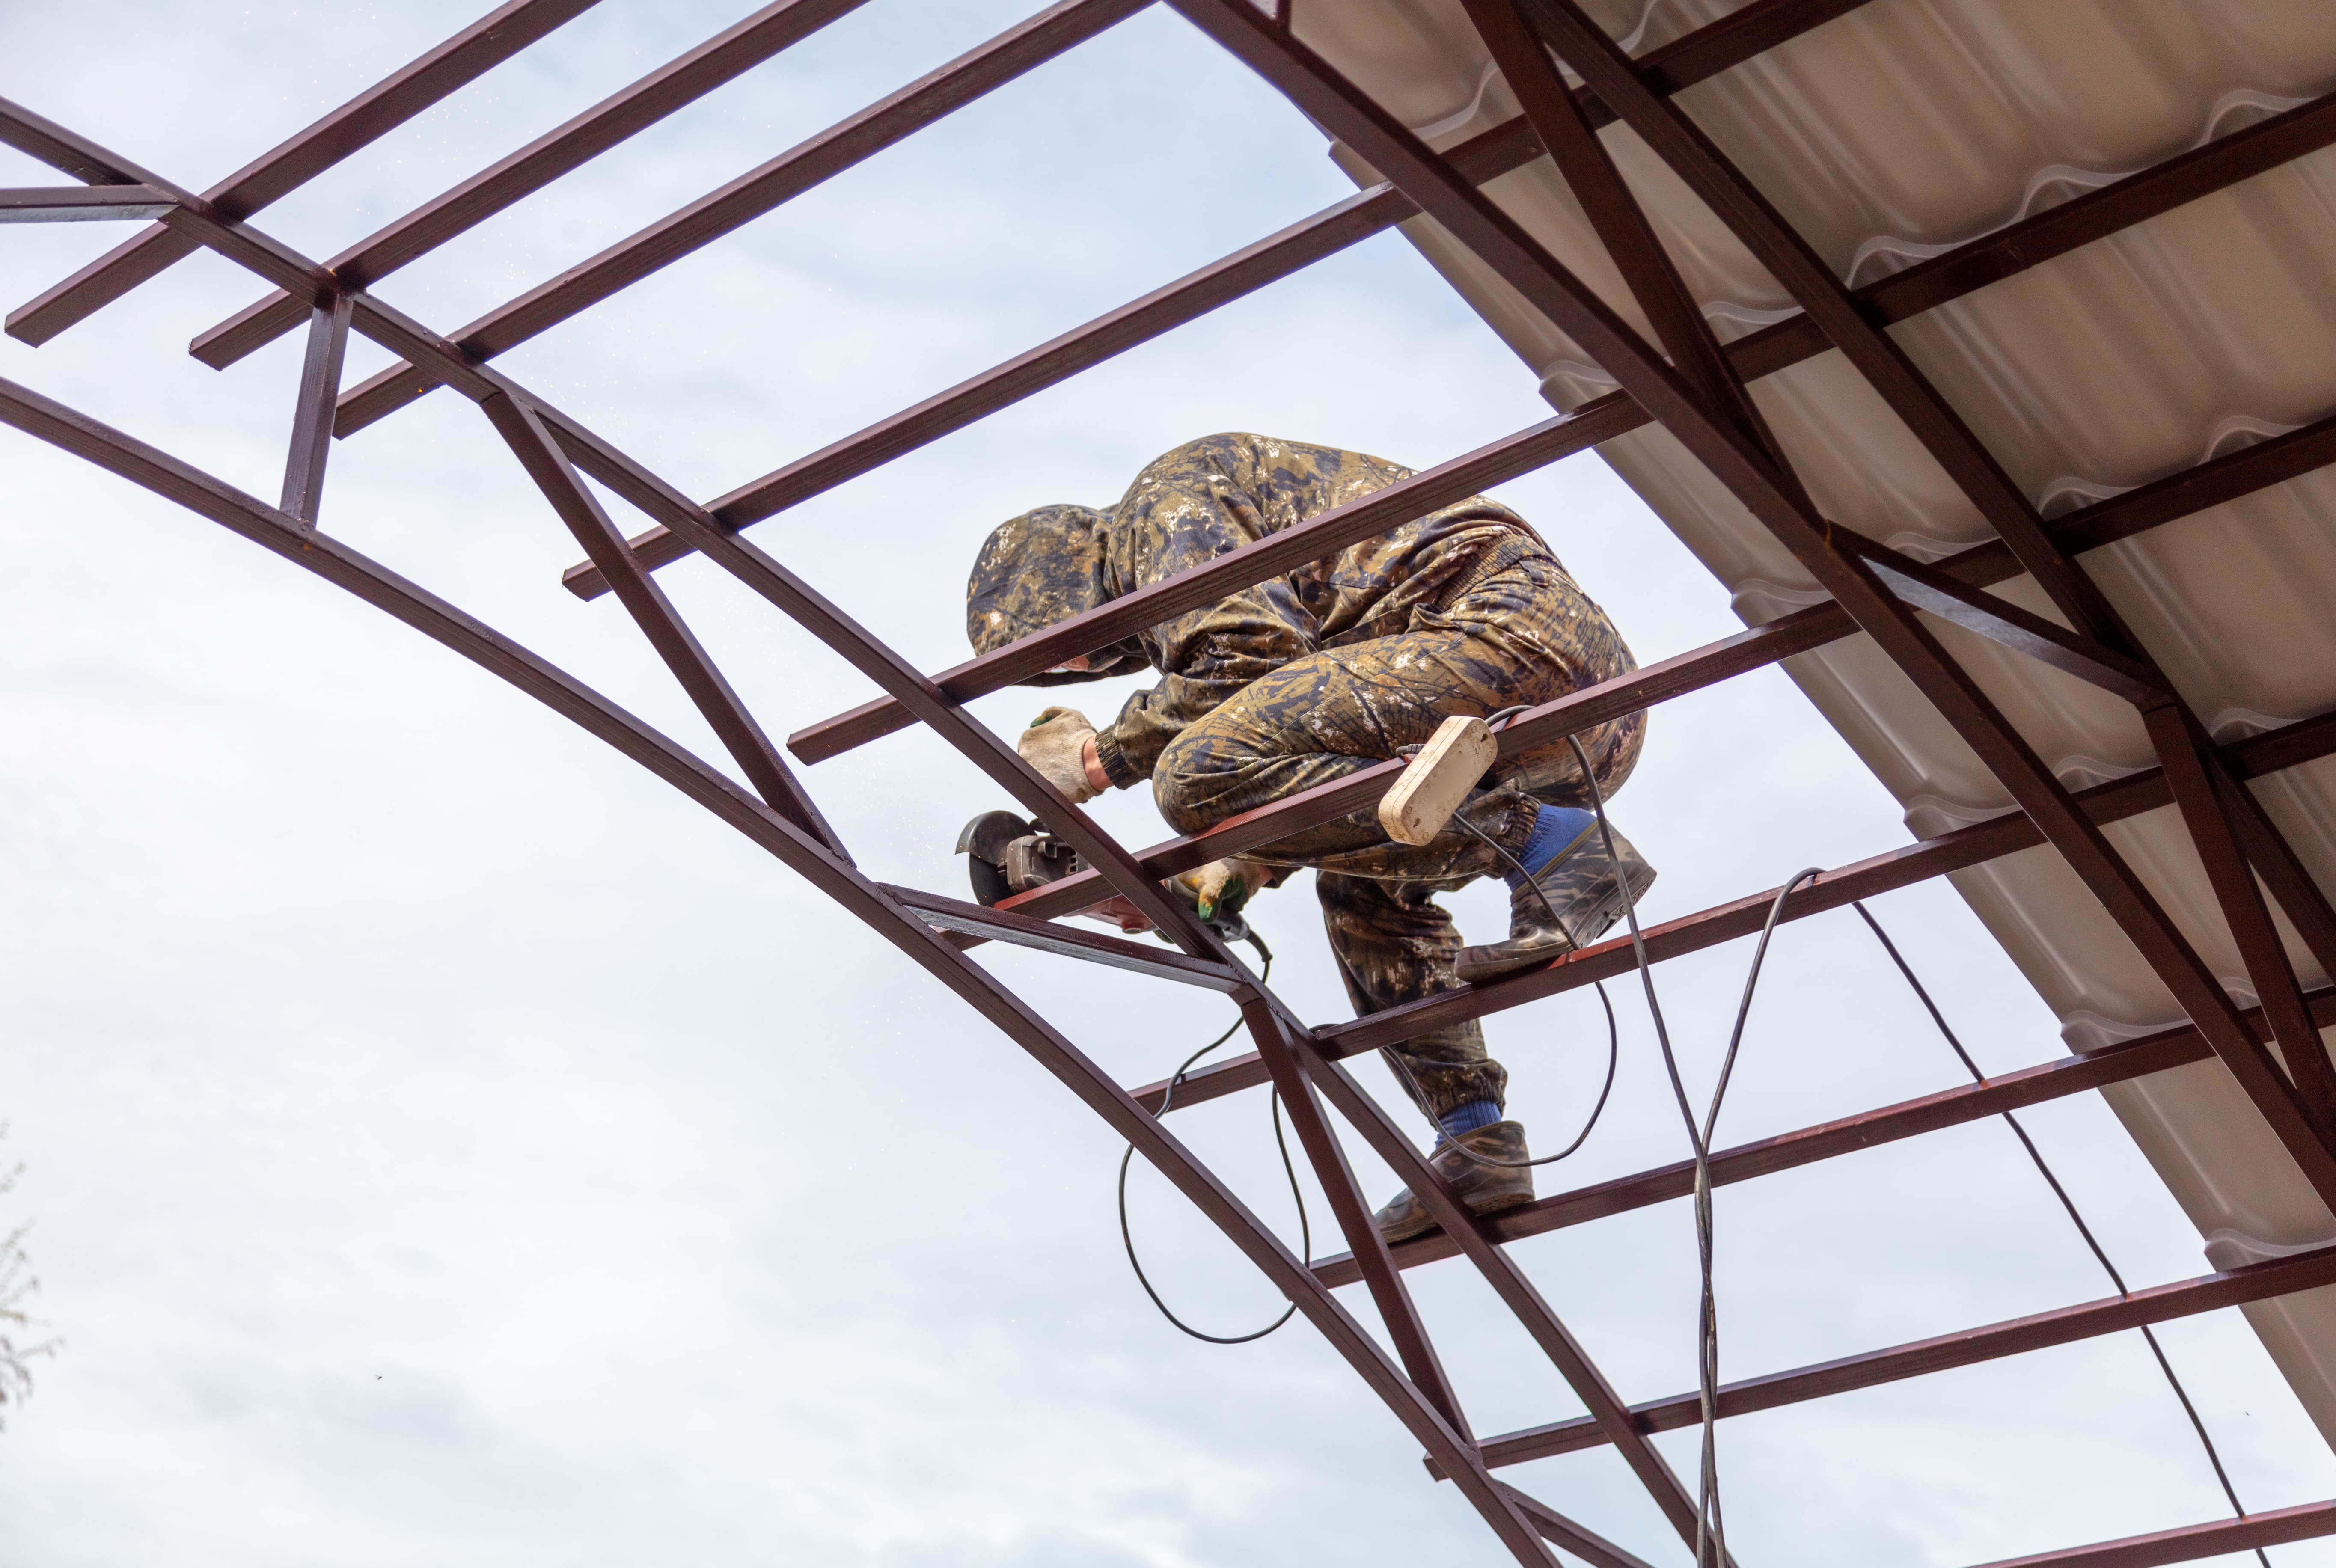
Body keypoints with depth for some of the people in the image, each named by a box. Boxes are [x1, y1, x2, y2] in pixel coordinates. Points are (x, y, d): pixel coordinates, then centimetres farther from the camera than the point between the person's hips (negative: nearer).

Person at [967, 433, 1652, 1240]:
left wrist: (1106, 755, 0)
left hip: (1510, 628, -11)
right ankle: (1477, 1149, 15)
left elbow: (1249, 647, -12)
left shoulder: (1171, 495, 7)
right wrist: (1230, 876, 24)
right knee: (1360, 886, 27)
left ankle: (1546, 846, -20)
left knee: (1201, 776, -18)